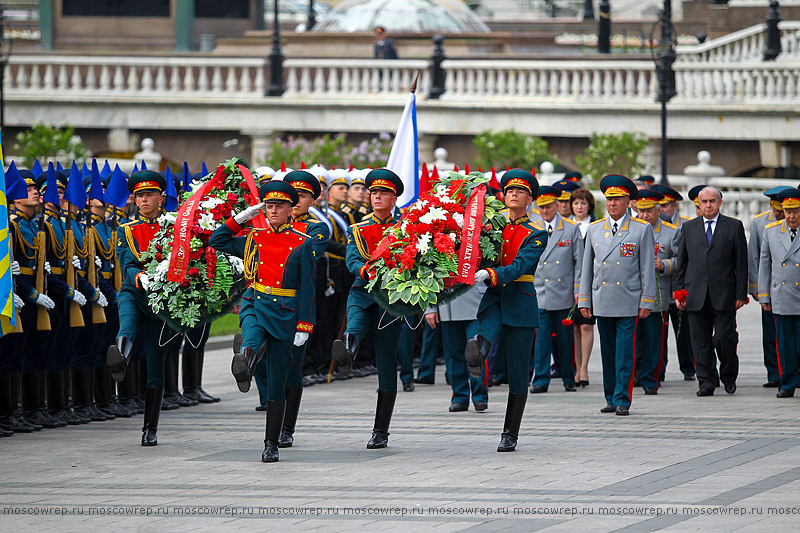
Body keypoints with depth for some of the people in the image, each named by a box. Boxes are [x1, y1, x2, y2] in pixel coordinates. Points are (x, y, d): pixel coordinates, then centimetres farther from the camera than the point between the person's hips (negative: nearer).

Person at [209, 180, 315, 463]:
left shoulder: (303, 244, 1)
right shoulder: (253, 238, 9)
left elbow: (307, 288, -1)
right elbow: (217, 241, 15)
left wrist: (304, 325, -8)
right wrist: (241, 218, 7)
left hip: (284, 314, -2)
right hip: (254, 306, 2)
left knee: (277, 383, 1)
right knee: (253, 339, -37)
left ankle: (271, 444, 7)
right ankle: (247, 357, -70)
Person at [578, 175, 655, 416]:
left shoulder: (642, 230, 1)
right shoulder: (594, 230, 11)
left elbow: (648, 268, 0)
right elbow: (587, 267, 13)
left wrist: (646, 301, -5)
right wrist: (584, 300, 9)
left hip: (629, 303, -3)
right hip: (602, 302, 3)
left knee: (625, 353, -6)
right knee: (607, 353, 8)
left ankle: (623, 400, -3)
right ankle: (611, 398, 15)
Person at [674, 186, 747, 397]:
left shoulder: (734, 227, 4)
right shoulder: (688, 228, 12)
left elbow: (741, 263, 2)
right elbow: (682, 263, 13)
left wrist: (741, 294, -3)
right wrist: (679, 291, 5)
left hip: (724, 295, -2)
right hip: (696, 296, 2)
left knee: (724, 339, -4)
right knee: (701, 343, 2)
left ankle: (729, 377, 17)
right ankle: (707, 381, 9)